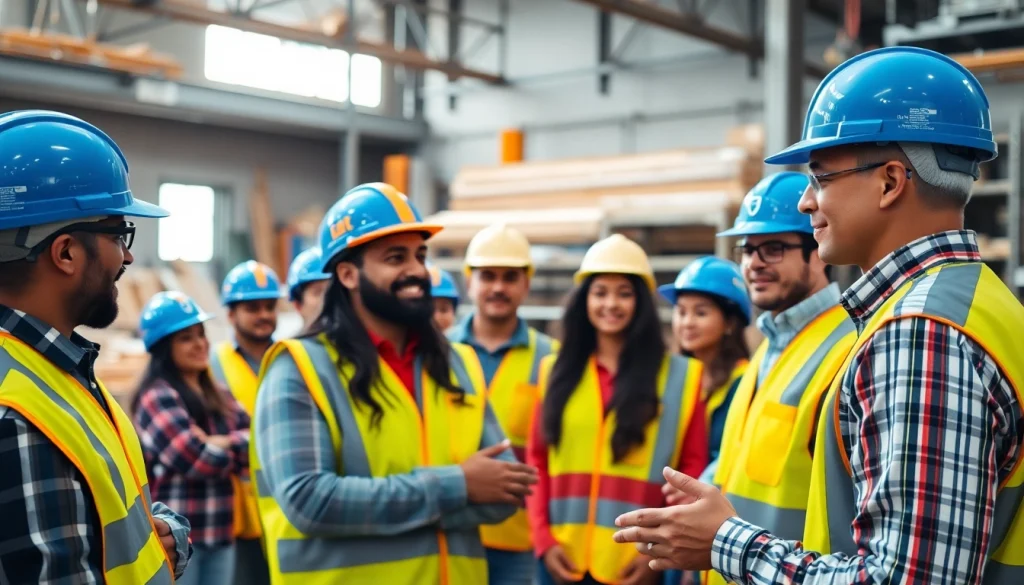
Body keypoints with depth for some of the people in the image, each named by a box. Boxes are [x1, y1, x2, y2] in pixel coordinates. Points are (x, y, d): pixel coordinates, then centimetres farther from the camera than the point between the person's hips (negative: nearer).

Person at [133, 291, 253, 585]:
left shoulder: (219, 396, 15)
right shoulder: (158, 397, -10)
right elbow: (197, 459, -19)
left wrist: (221, 443, -14)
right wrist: (238, 448, -1)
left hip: (219, 533, 8)